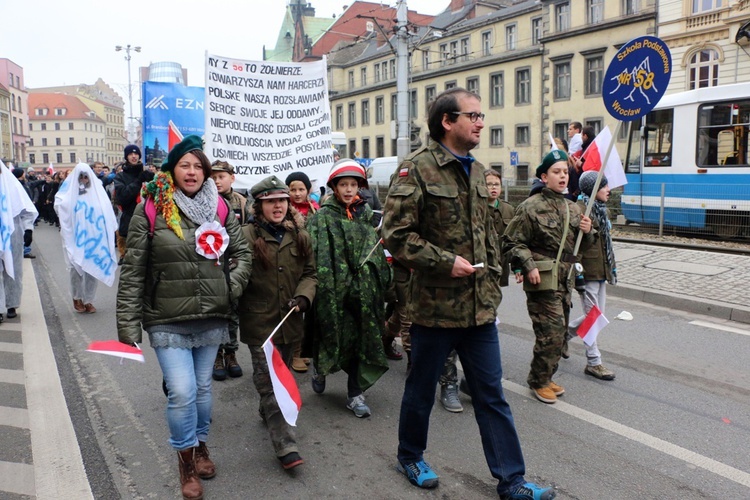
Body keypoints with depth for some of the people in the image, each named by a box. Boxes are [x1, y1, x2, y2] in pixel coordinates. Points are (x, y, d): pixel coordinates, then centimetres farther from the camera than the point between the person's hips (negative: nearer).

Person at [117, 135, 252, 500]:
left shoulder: (218, 208, 2)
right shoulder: (150, 210, -6)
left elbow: (243, 251, 13)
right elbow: (132, 271, -6)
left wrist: (232, 285, -3)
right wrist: (128, 324, -8)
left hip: (211, 318, 3)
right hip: (168, 320, -3)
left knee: (202, 387, 15)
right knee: (182, 392, -7)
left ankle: (200, 444, 39)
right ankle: (186, 457, 18)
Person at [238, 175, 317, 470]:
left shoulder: (299, 235, 5)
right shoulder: (247, 236, -8)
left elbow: (310, 273, 9)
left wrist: (303, 296, -8)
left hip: (290, 321, 5)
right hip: (260, 323, -4)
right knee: (269, 382, -5)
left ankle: (267, 413, 47)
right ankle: (286, 446, -1)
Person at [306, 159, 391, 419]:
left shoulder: (365, 215, 13)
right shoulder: (322, 218, -1)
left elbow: (377, 251, 15)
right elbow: (314, 256, -9)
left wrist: (382, 283, 11)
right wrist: (317, 286, -19)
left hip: (364, 288, 4)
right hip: (334, 289, -4)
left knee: (361, 339, 5)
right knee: (336, 337, 1)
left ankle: (355, 394, 17)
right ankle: (320, 367, 34)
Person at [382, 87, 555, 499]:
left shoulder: (476, 171, 11)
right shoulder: (417, 168, -11)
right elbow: (396, 234, -17)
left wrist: (492, 283, 15)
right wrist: (446, 262, -18)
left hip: (479, 306, 6)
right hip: (435, 305, -6)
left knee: (491, 394, 12)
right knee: (421, 387, 14)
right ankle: (410, 457, 38)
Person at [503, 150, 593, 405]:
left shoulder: (573, 208, 13)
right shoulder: (531, 207, -9)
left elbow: (582, 246, 21)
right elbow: (512, 242, -11)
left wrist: (587, 232, 0)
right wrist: (528, 266, -19)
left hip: (565, 280, 8)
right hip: (542, 280, -8)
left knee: (560, 332, 14)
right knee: (551, 332, -8)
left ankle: (545, 377, 30)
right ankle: (539, 381, 11)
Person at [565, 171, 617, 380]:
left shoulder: (599, 208, 14)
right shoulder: (580, 209, -16)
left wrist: (611, 265, 22)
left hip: (601, 271, 9)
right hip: (588, 272, -9)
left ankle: (565, 333, 36)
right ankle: (593, 362, 11)